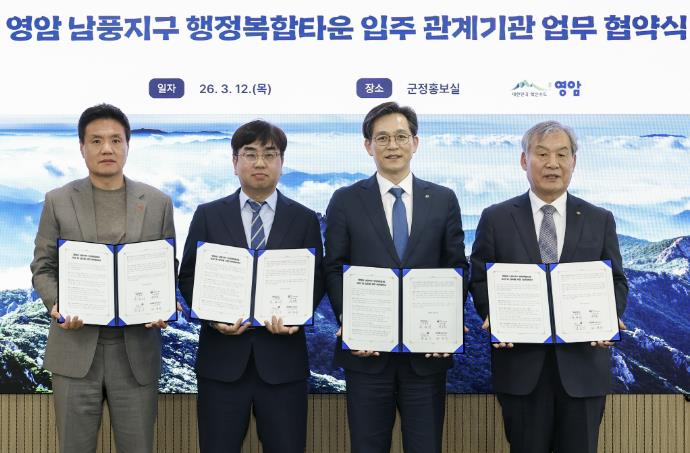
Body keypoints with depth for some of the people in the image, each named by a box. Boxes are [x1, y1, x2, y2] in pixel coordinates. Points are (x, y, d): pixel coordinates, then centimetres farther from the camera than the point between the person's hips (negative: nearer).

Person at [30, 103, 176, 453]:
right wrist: (56, 304, -13)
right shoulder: (58, 201, 5)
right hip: (75, 348, 0)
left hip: (137, 348, 0)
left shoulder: (157, 202, 7)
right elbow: (43, 268, 7)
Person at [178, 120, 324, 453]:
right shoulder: (208, 216, 7)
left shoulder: (305, 220, 8)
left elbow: (316, 280, 6)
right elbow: (188, 276, 5)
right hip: (222, 356, 0)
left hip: (283, 357, 0)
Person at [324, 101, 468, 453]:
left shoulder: (443, 200, 7)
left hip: (428, 351, 1)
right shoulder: (346, 201, 4)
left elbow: (457, 269, 6)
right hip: (367, 350, -1)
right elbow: (334, 271, 2)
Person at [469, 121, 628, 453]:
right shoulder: (496, 219, 5)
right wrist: (494, 316, -15)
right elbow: (480, 280, 5)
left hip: (583, 362, 1)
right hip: (521, 362, -1)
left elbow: (616, 281, 8)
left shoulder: (600, 221, 8)